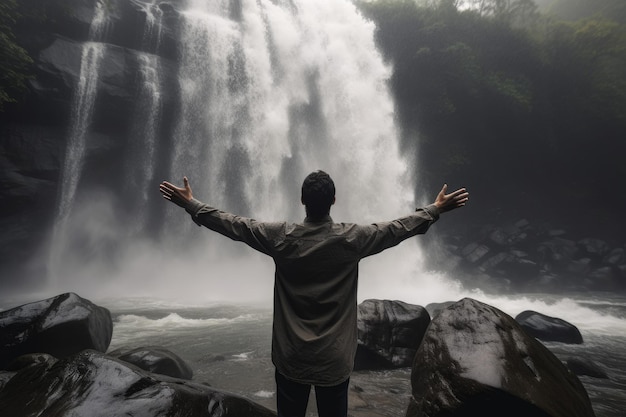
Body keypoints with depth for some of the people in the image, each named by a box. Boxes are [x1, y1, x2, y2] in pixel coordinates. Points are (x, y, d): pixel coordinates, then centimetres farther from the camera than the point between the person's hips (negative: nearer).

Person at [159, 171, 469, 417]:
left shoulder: (281, 237, -13)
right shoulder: (351, 238, -14)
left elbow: (234, 225, -5)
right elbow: (398, 228, -4)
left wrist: (190, 204, 7)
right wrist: (437, 209, 10)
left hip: (290, 357, 1)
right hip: (334, 358, 0)